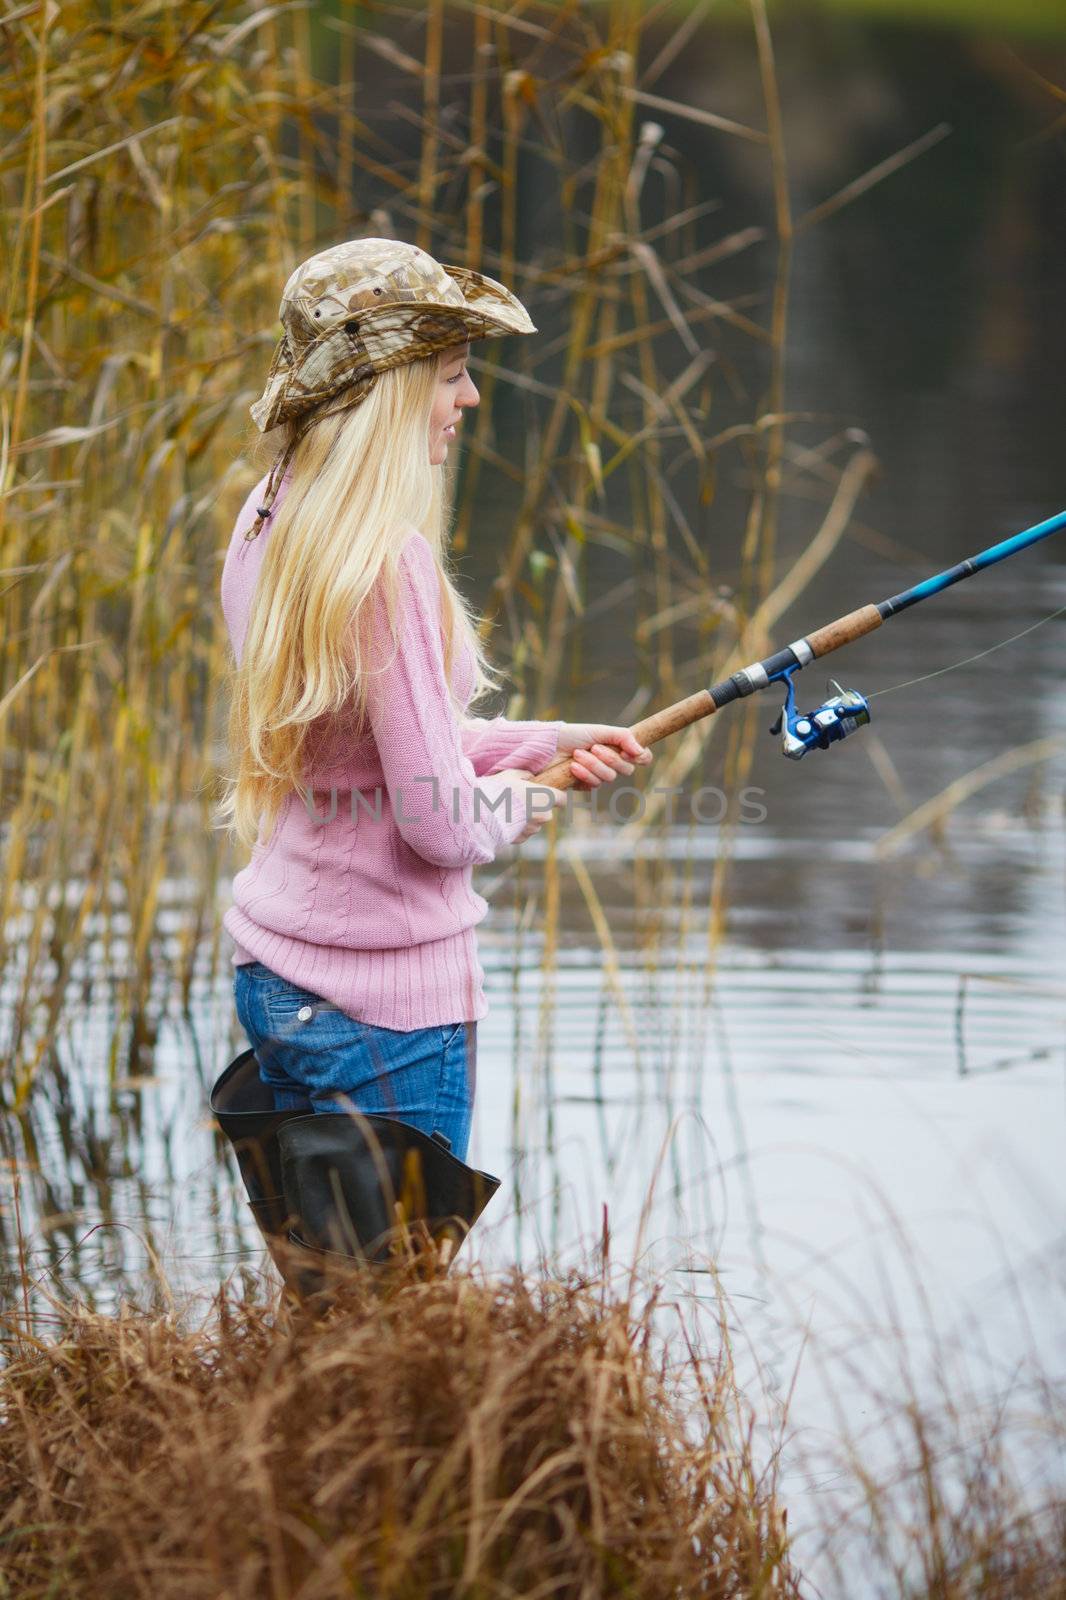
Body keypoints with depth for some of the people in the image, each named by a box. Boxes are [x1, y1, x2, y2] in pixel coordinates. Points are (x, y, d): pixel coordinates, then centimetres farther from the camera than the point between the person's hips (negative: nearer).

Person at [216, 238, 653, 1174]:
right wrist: (514, 806, 0)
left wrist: (544, 745, 17)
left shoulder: (266, 524, 6)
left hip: (273, 977, 9)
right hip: (388, 999, -9)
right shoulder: (387, 562, -22)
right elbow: (439, 825, -21)